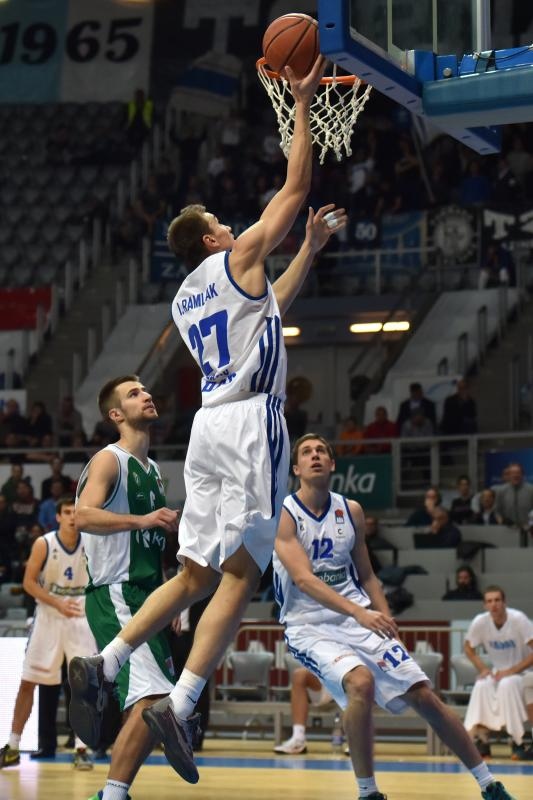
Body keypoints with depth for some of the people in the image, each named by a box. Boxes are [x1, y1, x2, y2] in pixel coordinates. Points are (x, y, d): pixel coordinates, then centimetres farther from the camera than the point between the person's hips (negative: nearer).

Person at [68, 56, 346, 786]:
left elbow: (268, 307, 38)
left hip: (210, 424, 8)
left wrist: (311, 249, 39)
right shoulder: (237, 257, 3)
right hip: (251, 423, -7)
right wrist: (302, 103, 11)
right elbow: (296, 186, 4)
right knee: (239, 575, -10)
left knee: (195, 575, 13)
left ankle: (104, 665, 5)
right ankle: (178, 707, -19)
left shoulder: (185, 300, 22)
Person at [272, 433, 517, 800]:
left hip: (361, 619, 5)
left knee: (424, 695, -2)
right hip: (310, 628, -5)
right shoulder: (283, 515, -11)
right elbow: (303, 579, -23)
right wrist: (359, 613, -34)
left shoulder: (351, 510, 6)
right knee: (361, 683, -32)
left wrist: (387, 620, 2)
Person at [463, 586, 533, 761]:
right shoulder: (480, 622, -12)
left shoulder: (518, 619, -23)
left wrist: (513, 670, -28)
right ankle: (482, 740, -21)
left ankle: (518, 743, -27)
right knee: (481, 687, -26)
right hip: (499, 671, 4)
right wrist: (483, 669, -10)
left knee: (507, 685, -34)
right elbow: (469, 648, 5)